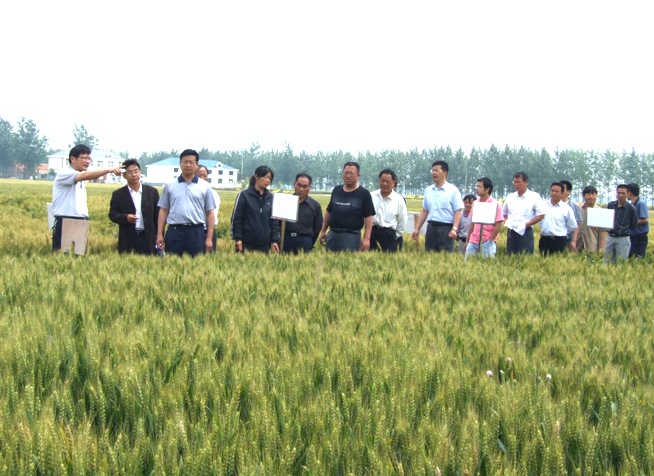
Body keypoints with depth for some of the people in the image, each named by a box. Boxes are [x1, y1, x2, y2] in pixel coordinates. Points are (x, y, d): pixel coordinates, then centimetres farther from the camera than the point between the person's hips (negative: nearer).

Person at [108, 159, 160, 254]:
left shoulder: (152, 192, 8)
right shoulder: (118, 194, 5)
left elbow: (157, 216, 8)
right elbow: (113, 215, 5)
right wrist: (126, 218, -16)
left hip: (148, 238, 1)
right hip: (127, 240, -1)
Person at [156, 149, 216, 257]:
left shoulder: (205, 186, 6)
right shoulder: (170, 186, 9)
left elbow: (210, 213, 5)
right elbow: (163, 211, 9)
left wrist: (209, 238, -1)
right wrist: (159, 235, 2)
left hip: (196, 232, 0)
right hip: (174, 231, 1)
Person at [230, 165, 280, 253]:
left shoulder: (270, 198, 9)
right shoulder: (244, 195, -1)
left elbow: (274, 220, 12)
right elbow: (236, 218, -3)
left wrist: (275, 240, 5)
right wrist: (237, 238, -10)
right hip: (247, 243, -3)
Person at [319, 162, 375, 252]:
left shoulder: (364, 194, -2)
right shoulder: (336, 190, 13)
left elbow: (368, 217, -6)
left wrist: (366, 238, -14)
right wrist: (323, 231, 16)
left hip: (351, 236, -5)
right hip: (332, 234, 5)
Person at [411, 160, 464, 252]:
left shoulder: (453, 190, -3)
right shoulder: (428, 190, 13)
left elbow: (458, 212, -8)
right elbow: (424, 211, 18)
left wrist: (454, 229, -19)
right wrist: (417, 229, 14)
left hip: (446, 228, -5)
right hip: (431, 227, 5)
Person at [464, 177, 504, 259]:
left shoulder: (495, 204, -6)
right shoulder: (475, 203, 10)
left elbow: (498, 226, -7)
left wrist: (490, 240, -8)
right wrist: (467, 240, 12)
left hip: (487, 242, -5)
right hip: (473, 241, 5)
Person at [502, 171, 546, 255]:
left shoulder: (534, 197, -2)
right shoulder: (510, 197, 12)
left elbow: (541, 215, -5)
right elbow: (504, 214, 24)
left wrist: (526, 224, -11)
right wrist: (506, 222, 3)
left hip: (525, 232, -5)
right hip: (511, 232, 5)